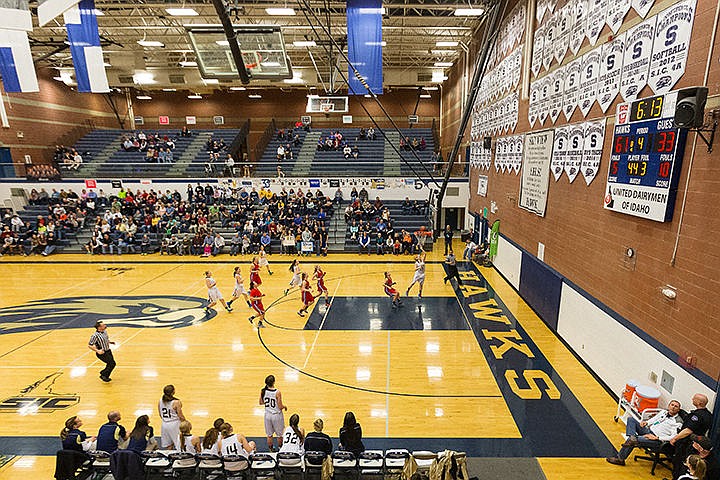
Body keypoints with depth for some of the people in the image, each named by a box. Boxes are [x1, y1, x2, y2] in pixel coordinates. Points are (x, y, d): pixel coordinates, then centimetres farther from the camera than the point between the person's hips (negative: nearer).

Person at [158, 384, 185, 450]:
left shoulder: (160, 401, -2)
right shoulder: (176, 402, -20)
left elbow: (160, 415, 10)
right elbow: (180, 416, -13)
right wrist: (185, 423, 4)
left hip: (164, 425, 6)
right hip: (174, 424, -6)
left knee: (167, 446, 18)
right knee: (178, 446, 5)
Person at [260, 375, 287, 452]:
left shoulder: (263, 391, -11)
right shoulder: (277, 392, -23)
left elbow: (261, 403, 4)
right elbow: (280, 407, -18)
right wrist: (285, 406, 2)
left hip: (267, 415, 4)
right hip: (277, 415, -3)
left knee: (269, 435, 19)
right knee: (280, 434, 19)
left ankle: (271, 449, 33)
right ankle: (280, 448, 34)